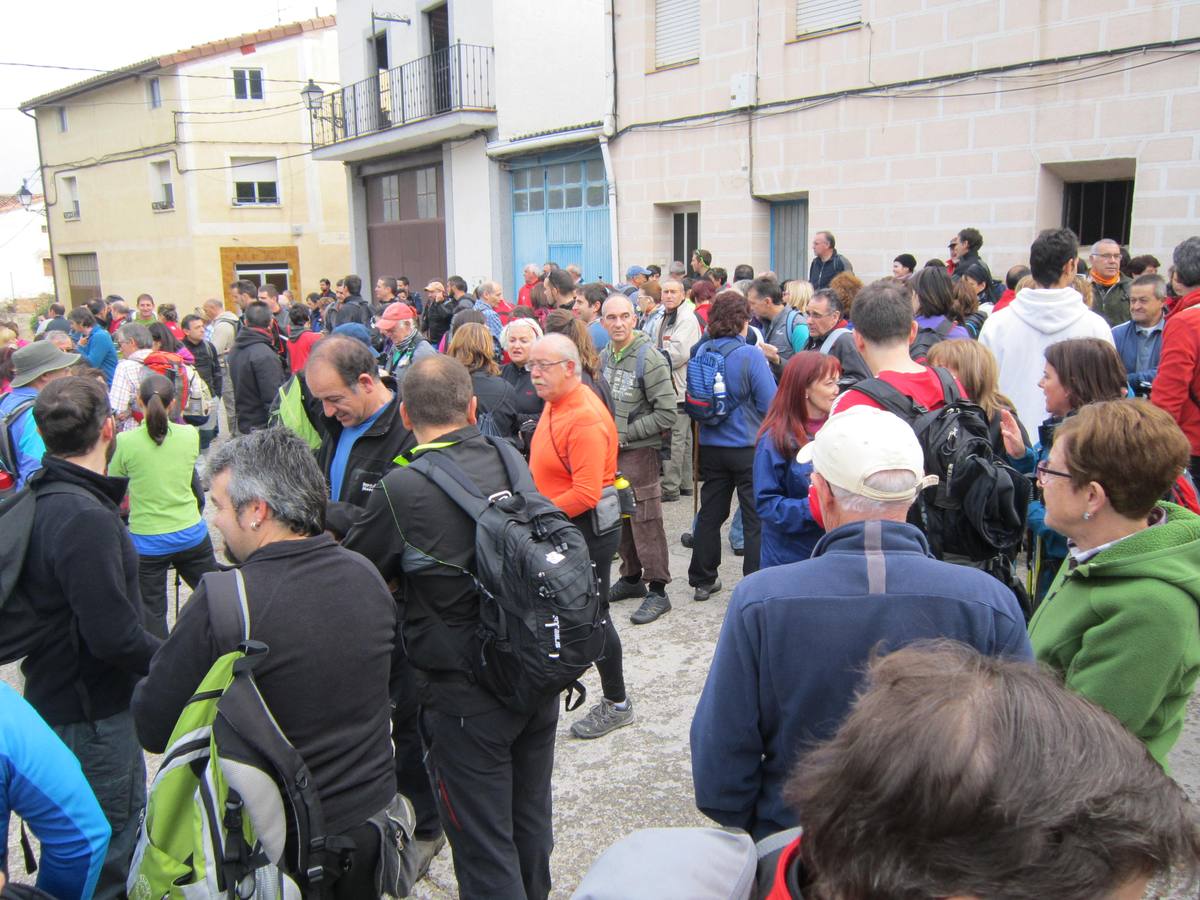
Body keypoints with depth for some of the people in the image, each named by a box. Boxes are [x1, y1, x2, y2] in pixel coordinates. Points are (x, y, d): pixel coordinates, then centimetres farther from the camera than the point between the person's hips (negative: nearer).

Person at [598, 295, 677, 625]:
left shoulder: (650, 358, -15)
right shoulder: (605, 356, 8)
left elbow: (667, 414, -17)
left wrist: (625, 434, -15)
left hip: (639, 451, -7)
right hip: (610, 450, 7)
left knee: (645, 521, -5)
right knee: (618, 517, 15)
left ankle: (657, 591, 5)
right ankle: (632, 577, 31)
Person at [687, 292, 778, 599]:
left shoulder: (701, 351, -1)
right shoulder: (750, 355, -16)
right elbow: (770, 404, -15)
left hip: (711, 446, 5)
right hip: (748, 447, -5)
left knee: (710, 514, 16)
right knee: (756, 520, 5)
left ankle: (702, 580, 26)